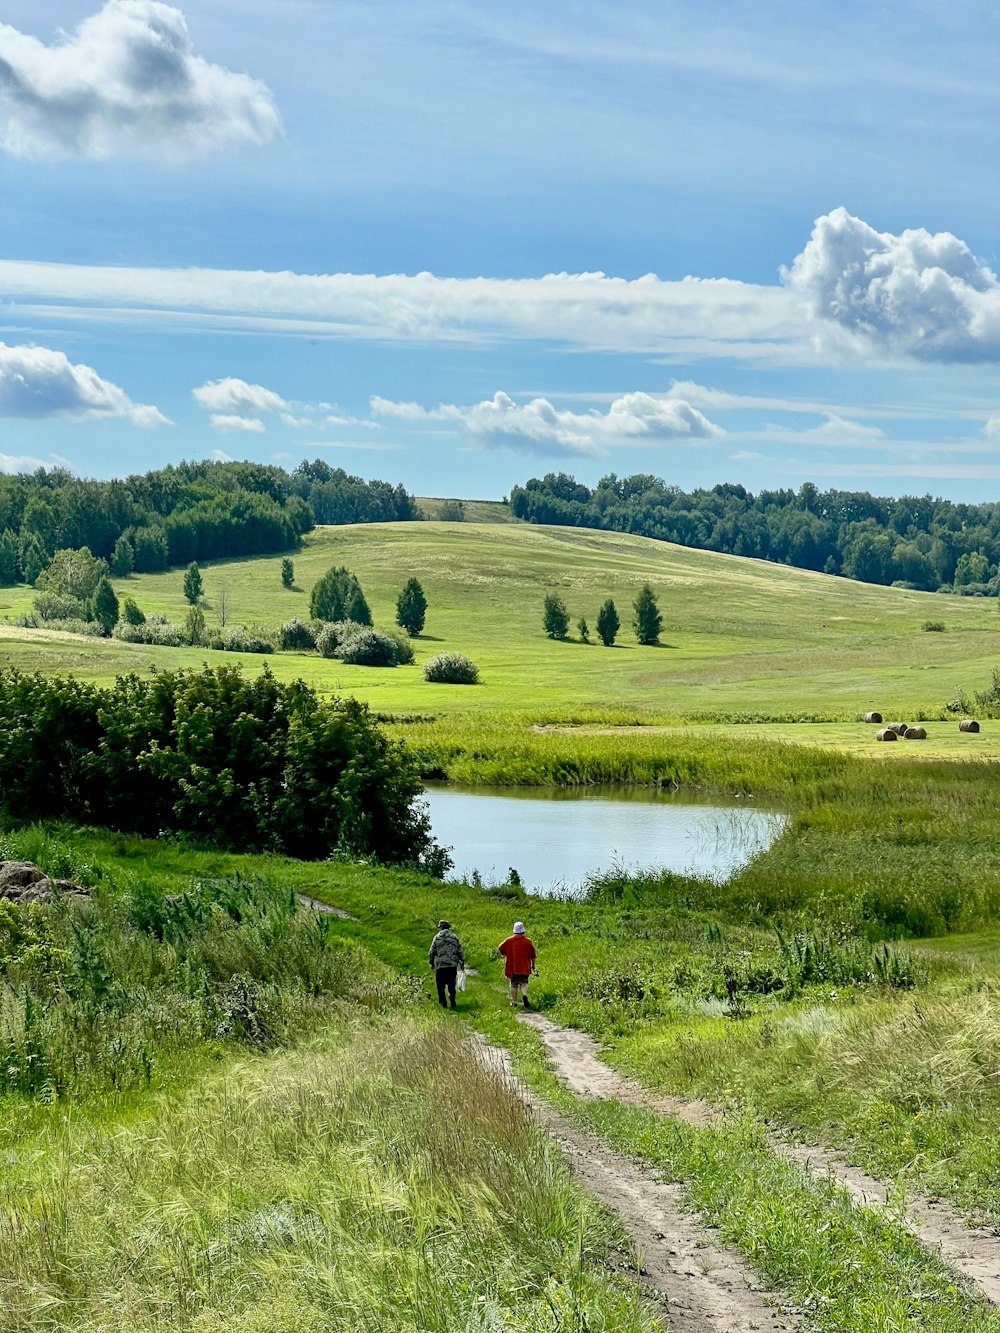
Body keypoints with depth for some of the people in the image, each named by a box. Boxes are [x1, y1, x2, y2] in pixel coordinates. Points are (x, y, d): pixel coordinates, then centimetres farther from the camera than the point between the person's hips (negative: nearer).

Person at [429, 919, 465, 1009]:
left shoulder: (437, 938, -3)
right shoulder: (454, 937, 2)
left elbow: (432, 952, 1)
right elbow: (460, 952, 3)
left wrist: (431, 963, 15)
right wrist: (462, 963, 13)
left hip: (440, 965, -2)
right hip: (452, 965, 2)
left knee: (441, 986, 8)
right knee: (451, 985, 11)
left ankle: (443, 1003, 6)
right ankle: (452, 1002, 5)